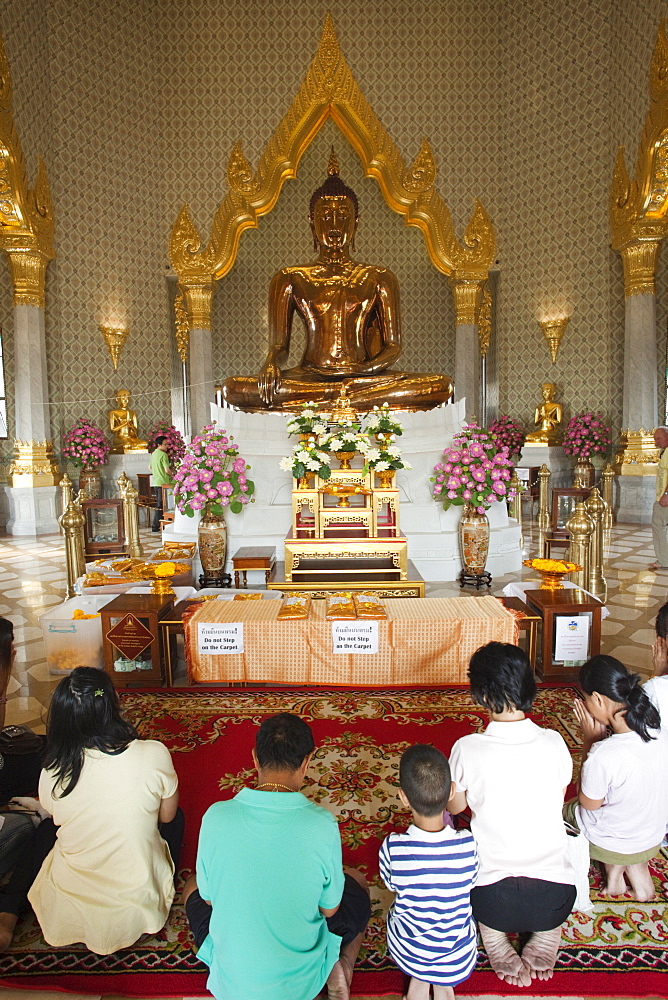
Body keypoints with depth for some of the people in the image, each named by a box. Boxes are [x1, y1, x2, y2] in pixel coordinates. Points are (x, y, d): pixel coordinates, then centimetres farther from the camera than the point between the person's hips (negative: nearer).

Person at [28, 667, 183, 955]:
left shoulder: (53, 771, -18)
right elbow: (167, 816, -4)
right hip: (141, 905, -1)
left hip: (66, 911, 2)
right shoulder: (154, 755, -22)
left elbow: (55, 816, 3)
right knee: (177, 817, 25)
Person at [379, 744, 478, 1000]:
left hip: (406, 955, 0)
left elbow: (392, 886, -6)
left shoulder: (392, 848, -25)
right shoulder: (469, 844, -24)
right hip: (458, 961, 1)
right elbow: (470, 883, -4)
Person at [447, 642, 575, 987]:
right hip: (554, 899, 2)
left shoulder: (467, 749, -15)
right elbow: (558, 801, 9)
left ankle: (493, 937, 15)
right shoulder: (554, 743, -9)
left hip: (491, 901, -1)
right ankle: (546, 935, 18)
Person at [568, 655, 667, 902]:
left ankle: (615, 869, 21)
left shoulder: (603, 755, -36)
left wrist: (589, 739, -18)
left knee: (564, 809, 20)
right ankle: (637, 870, 24)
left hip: (613, 845, -4)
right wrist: (600, 738, -8)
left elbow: (589, 804, -15)